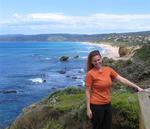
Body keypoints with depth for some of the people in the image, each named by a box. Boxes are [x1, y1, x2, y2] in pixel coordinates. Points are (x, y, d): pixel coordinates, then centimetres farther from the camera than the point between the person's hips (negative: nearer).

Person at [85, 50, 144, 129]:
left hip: (107, 104, 5)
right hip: (96, 106, -5)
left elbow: (122, 79, 3)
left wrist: (137, 87, 1)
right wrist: (88, 109, -13)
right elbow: (87, 92, -12)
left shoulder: (108, 70, 1)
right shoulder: (90, 74, -14)